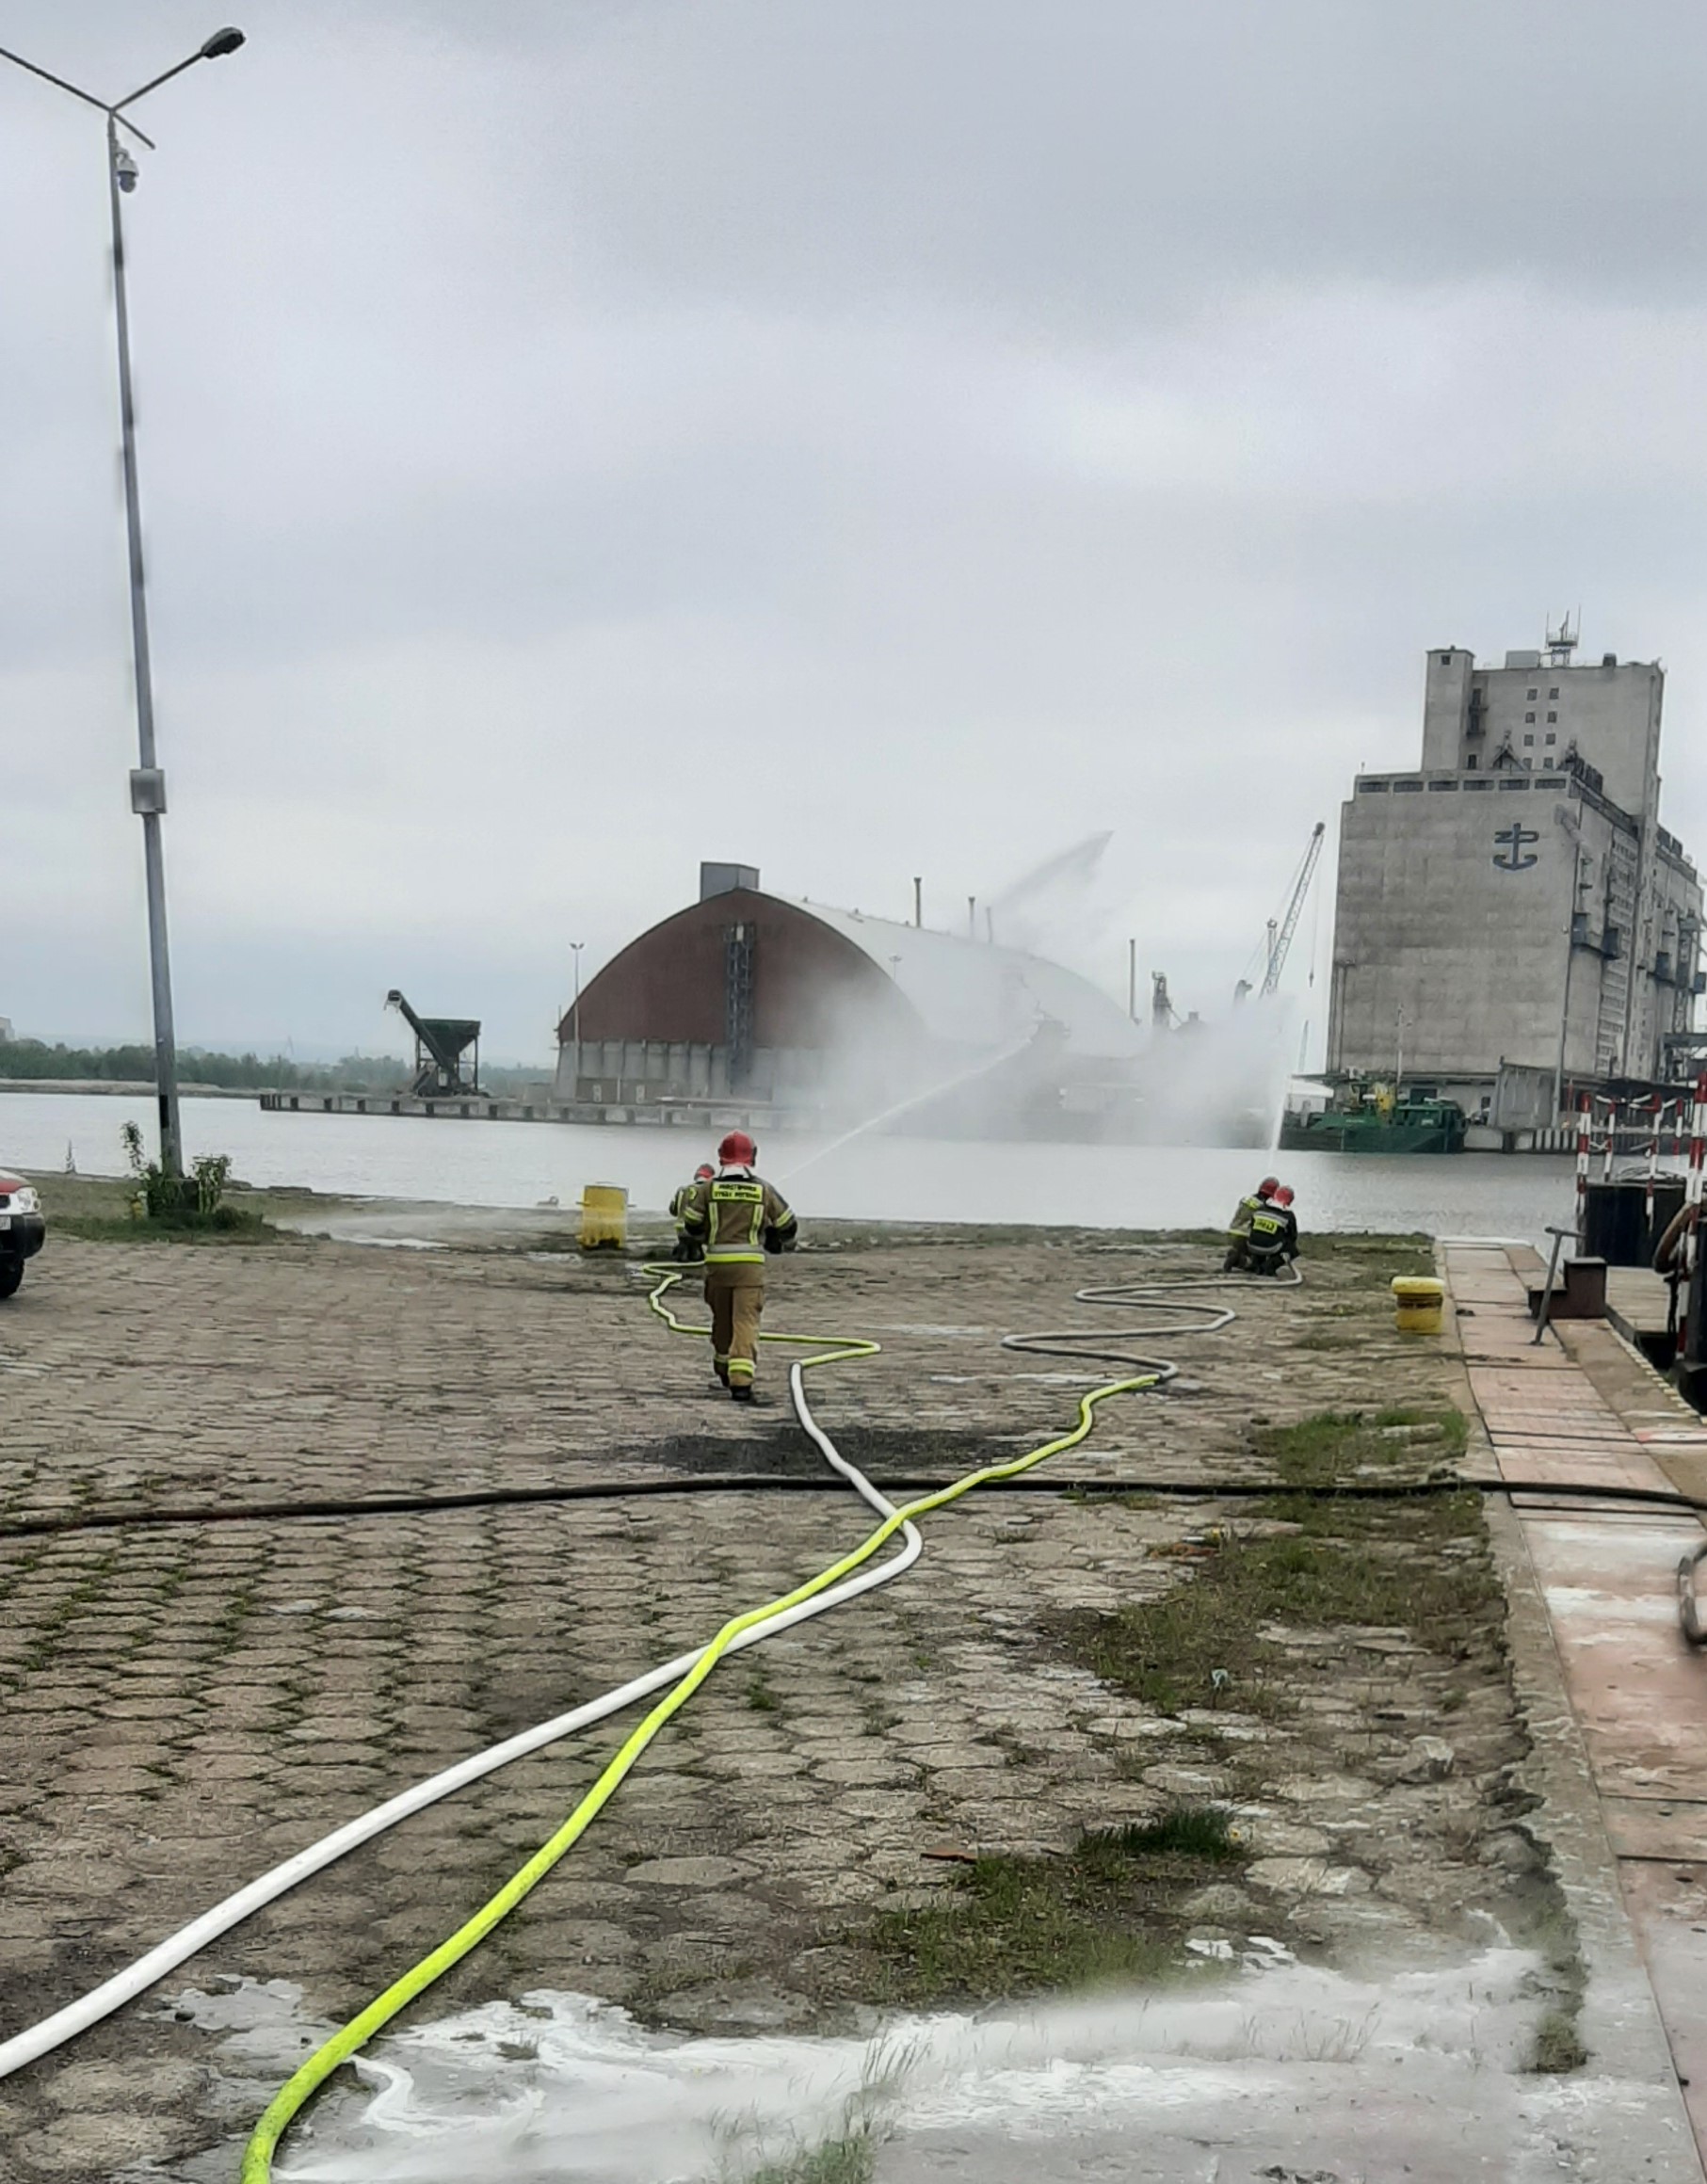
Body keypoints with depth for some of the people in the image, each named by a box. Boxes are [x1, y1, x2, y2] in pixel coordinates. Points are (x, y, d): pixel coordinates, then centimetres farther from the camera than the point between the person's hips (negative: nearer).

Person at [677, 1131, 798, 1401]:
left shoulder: (708, 1187, 0)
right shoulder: (764, 1190, 2)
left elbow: (691, 1224, 4)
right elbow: (788, 1225, 11)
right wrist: (787, 1242, 33)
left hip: (717, 1263, 2)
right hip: (750, 1265, -2)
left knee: (721, 1319, 19)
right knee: (746, 1321, -5)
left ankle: (724, 1370, 38)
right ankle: (741, 1380, -18)